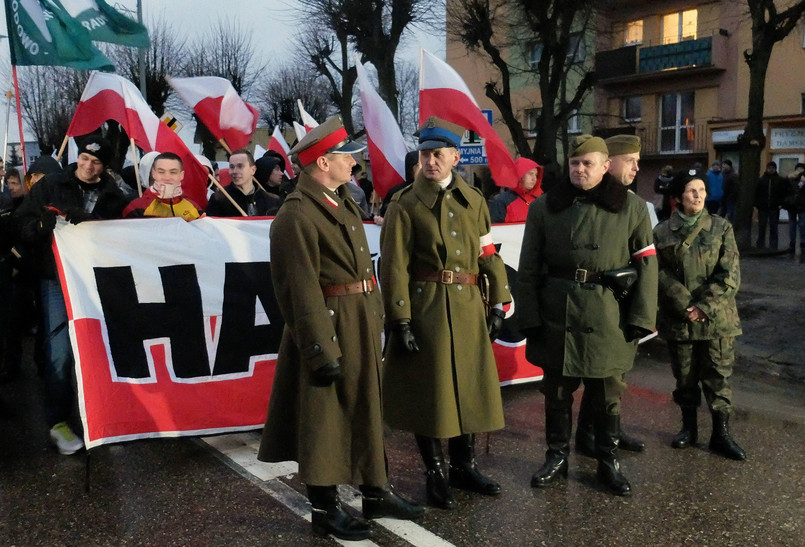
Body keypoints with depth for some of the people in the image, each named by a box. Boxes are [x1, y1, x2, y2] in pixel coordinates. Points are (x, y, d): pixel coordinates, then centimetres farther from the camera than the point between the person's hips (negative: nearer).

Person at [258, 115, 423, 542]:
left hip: (363, 324, 9)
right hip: (329, 327, -9)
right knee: (324, 418, 5)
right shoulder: (296, 216, -17)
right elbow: (302, 290, -21)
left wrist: (376, 321, 14)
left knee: (368, 409, 18)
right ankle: (324, 508, 22)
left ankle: (376, 494, 34)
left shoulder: (344, 201, 12)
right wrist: (321, 350, -21)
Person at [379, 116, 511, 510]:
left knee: (469, 387, 13)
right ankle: (435, 474, 22)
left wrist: (498, 304, 5)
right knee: (428, 391, 4)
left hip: (467, 308, 4)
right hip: (425, 309, -4)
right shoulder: (405, 205, -5)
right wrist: (400, 321, -15)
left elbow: (488, 255, 10)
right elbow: (395, 267, -10)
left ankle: (464, 466, 32)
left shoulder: (474, 201, 9)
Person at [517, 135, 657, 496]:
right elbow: (528, 268, 2)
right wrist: (528, 317, -3)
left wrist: (640, 318, -5)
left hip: (609, 318, 0)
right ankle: (556, 457, 29)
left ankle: (609, 461, 29)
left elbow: (646, 265, 1)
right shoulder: (544, 207, 2)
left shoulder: (632, 207, 1)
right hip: (556, 316, 1)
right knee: (557, 391, 11)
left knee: (608, 393, 11)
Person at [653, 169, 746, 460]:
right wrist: (686, 306, -14)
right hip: (678, 319, 1)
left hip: (717, 318, 0)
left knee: (718, 377, 4)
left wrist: (704, 307, -14)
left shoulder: (721, 228, 1)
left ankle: (721, 434, 16)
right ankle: (689, 427, 29)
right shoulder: (662, 232, 1)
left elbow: (730, 275, -5)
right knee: (685, 377, 12)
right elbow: (661, 274, -5)